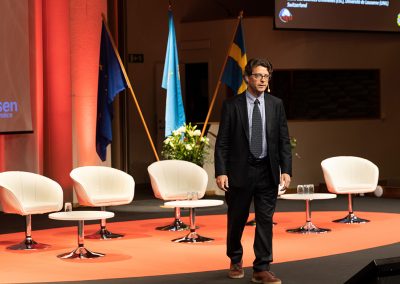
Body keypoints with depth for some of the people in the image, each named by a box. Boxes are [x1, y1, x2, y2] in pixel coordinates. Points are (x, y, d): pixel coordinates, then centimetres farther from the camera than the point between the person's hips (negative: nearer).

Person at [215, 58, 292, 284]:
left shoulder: (276, 104, 4)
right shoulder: (232, 105, -3)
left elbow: (284, 140, 4)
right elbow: (222, 142, -4)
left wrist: (286, 170, -5)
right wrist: (221, 172, -12)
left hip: (267, 172, 2)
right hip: (240, 171, -2)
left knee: (265, 221, 1)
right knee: (236, 220, 10)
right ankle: (236, 261, 32)